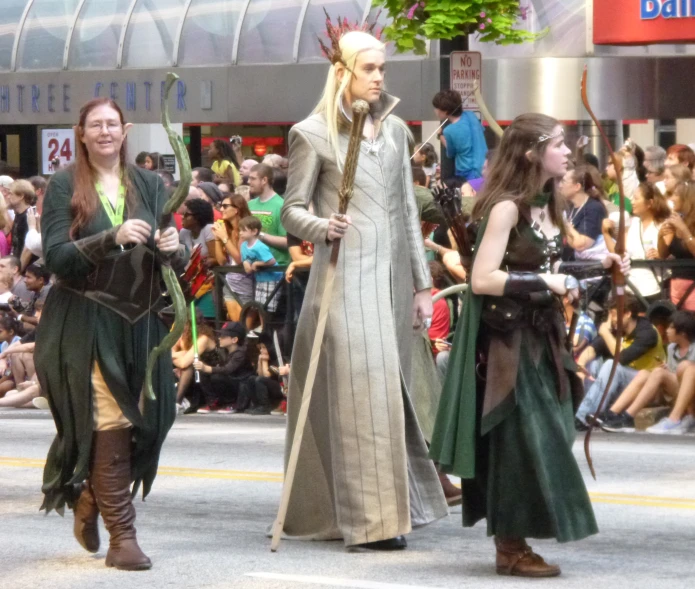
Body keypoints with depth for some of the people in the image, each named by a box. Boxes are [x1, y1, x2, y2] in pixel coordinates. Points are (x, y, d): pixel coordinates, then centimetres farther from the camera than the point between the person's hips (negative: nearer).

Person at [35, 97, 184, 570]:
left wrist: (172, 249, -15)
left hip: (139, 322, 4)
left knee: (139, 423, 5)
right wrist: (112, 238, -24)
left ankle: (89, 501, 31)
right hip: (85, 322, -4)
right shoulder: (65, 187, 0)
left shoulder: (149, 185, 10)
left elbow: (176, 263, 9)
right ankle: (121, 536, -7)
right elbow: (57, 258, -10)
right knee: (108, 424, -11)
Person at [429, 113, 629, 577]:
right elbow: (482, 280, -22)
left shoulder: (548, 205, 10)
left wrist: (597, 263, 5)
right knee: (519, 440, -6)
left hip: (538, 336, 9)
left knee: (538, 438, 9)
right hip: (507, 339, -9)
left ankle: (514, 542, 15)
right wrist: (547, 284, -21)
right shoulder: (506, 207, -17)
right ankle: (511, 547, 2)